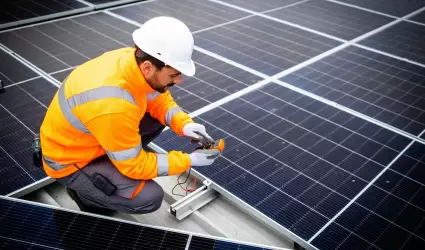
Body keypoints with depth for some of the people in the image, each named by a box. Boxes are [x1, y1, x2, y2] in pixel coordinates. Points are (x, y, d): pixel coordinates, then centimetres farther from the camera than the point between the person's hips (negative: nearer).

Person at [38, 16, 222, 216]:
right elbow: (136, 165, -25)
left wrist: (185, 125, -16)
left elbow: (160, 100, 1)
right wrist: (189, 160, -21)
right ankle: (83, 192, 6)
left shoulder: (134, 59, -18)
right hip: (69, 161, -7)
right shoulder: (112, 107, -40)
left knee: (158, 118, 1)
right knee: (149, 198, -18)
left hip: (86, 139, 8)